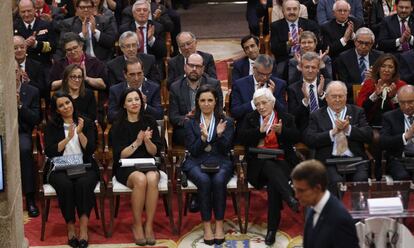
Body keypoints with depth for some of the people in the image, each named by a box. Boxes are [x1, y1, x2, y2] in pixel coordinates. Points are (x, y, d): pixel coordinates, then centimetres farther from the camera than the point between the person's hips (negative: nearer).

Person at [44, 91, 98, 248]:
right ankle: (70, 227, -23)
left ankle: (83, 228, -33)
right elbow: (50, 152, -3)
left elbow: (90, 150, 1)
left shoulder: (86, 123, 11)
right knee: (65, 184, -34)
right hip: (60, 169, 0)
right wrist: (68, 138, -11)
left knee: (84, 183, -34)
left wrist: (80, 133, -11)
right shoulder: (52, 126, 9)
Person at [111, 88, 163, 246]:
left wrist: (147, 140, -15)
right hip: (126, 168, -2)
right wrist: (137, 142, -16)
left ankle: (149, 226, -25)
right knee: (140, 179, -36)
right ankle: (137, 226, -20)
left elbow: (155, 152, 5)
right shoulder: (118, 126, 2)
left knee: (152, 179, -34)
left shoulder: (150, 122, 8)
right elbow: (120, 155, -5)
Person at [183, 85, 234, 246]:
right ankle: (206, 225, -27)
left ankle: (219, 224, -25)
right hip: (197, 163, 0)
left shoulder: (226, 122, 13)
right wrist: (203, 137, -15)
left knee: (219, 180, -34)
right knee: (204, 181, -34)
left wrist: (220, 135, -15)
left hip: (220, 162, 0)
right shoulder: (191, 124, 13)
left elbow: (225, 150, 4)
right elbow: (193, 151, 4)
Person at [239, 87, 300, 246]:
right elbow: (242, 138, 2)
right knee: (270, 167, -36)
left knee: (273, 183, -31)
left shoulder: (286, 118, 16)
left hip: (281, 162, -1)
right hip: (258, 163, 1)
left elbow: (295, 138, 2)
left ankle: (272, 229, -31)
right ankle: (290, 198, -53)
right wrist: (260, 130, -11)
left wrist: (281, 130, -14)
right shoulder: (250, 119, 18)